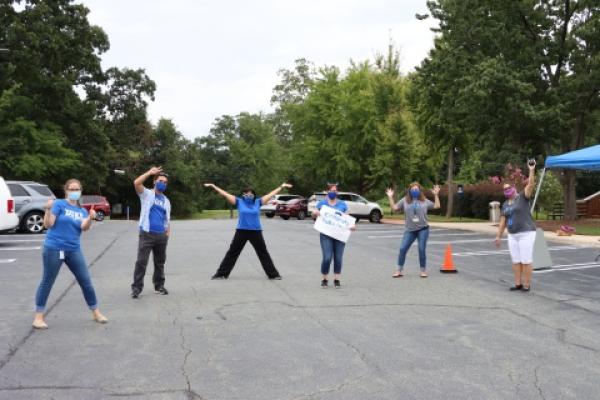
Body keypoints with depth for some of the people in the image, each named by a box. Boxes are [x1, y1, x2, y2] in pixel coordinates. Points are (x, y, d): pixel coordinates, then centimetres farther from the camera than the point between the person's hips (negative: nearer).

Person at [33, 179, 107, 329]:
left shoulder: (82, 211, 11)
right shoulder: (59, 204, -3)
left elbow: (84, 227, -7)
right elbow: (48, 224, -10)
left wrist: (90, 218, -26)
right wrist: (48, 209, -24)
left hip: (74, 250, 4)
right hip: (53, 249, -4)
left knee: (86, 281, 5)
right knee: (47, 282, 5)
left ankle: (96, 313, 18)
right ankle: (38, 317, 17)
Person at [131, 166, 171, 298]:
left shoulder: (166, 201, 18)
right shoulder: (147, 194, 3)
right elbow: (136, 183, -17)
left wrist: (168, 232, 11)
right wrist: (150, 172, -16)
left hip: (161, 236, 5)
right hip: (147, 234, -5)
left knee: (160, 262, 12)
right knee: (141, 262, -8)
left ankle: (159, 286, 24)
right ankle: (136, 287, -2)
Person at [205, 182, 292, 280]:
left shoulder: (258, 202, 2)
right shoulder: (239, 201, -1)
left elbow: (271, 194, 7)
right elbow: (225, 194, -1)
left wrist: (281, 187, 10)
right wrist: (214, 186, -2)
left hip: (256, 232, 1)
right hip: (241, 231, 0)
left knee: (263, 253, 10)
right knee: (232, 253, 8)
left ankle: (273, 274, 20)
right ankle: (222, 274, 18)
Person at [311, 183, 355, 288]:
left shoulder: (342, 204, 9)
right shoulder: (322, 203, 7)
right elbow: (313, 214, 12)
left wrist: (352, 225, -13)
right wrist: (315, 213, -12)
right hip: (326, 234, -1)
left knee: (338, 258, 2)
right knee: (327, 258, -10)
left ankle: (337, 280, 16)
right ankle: (324, 279, 7)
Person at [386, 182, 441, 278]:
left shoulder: (425, 201, 8)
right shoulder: (405, 200, 7)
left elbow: (436, 206, 8)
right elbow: (394, 207, 3)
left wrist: (436, 195, 3)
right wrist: (390, 197, -2)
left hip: (423, 229, -1)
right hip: (409, 230, 1)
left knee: (422, 250, -2)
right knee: (402, 249, -3)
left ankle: (423, 270, 13)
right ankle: (400, 270, 9)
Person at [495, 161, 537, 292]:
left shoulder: (523, 197, -3)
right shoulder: (505, 205, 14)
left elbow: (531, 184, -19)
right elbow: (503, 222, 14)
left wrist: (532, 170, -25)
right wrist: (498, 236, 10)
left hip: (526, 233, -6)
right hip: (513, 235, 6)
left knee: (526, 260, -5)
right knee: (515, 260, 7)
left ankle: (527, 284, 5)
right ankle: (518, 284, 15)